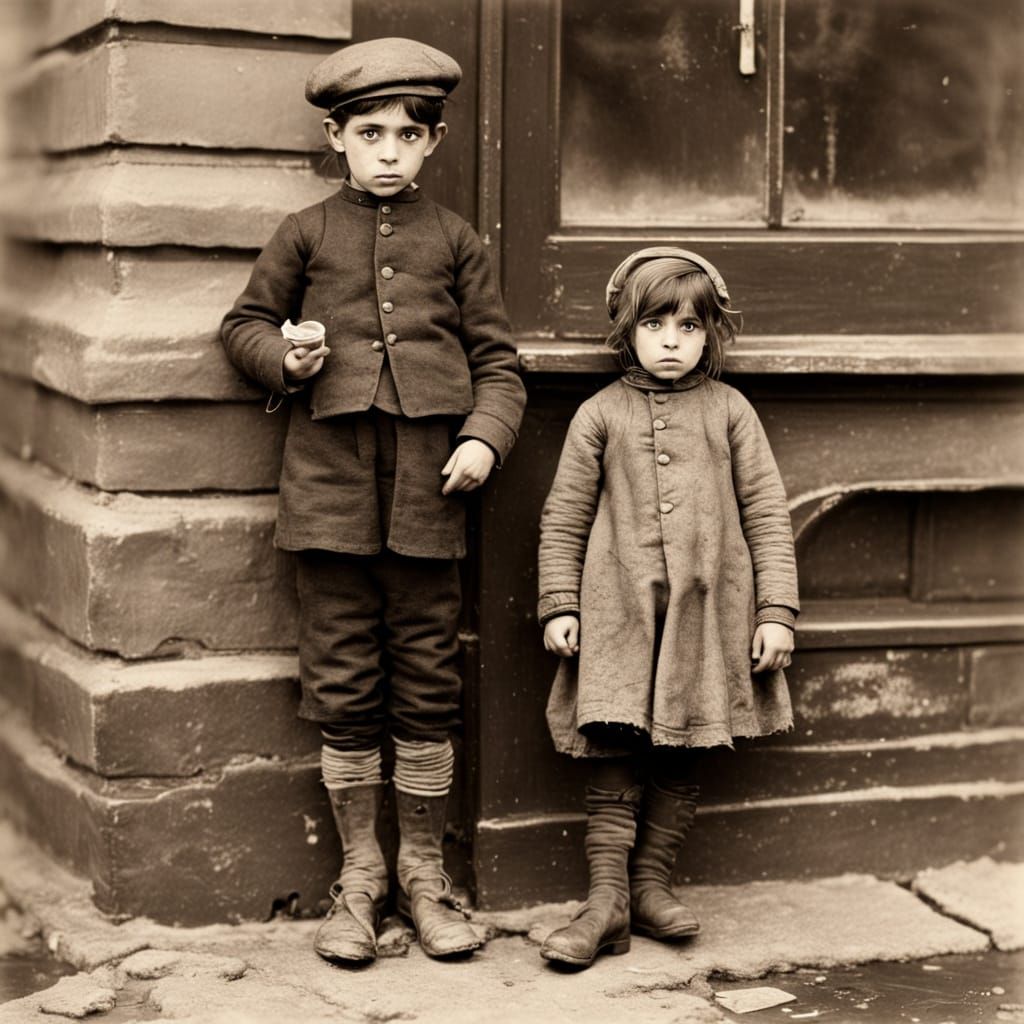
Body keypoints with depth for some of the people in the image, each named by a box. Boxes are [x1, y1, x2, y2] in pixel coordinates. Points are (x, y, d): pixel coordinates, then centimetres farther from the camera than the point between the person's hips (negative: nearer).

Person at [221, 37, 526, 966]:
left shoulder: (454, 241, 9)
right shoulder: (306, 234, 8)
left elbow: (498, 362, 9)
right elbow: (246, 322, 16)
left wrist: (485, 437, -8)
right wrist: (284, 359, -5)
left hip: (426, 498, 0)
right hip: (330, 490, 0)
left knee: (427, 688, 5)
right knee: (343, 689, 4)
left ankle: (423, 871, 19)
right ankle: (360, 873, 18)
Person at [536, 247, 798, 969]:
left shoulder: (729, 411, 6)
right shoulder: (601, 415, 5)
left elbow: (767, 512, 5)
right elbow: (564, 516, 7)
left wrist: (777, 610, 1)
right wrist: (559, 604, 2)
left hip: (705, 612, 1)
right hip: (618, 612, -1)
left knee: (682, 757, 7)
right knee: (614, 752, -3)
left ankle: (651, 882, 18)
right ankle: (607, 899, 1)